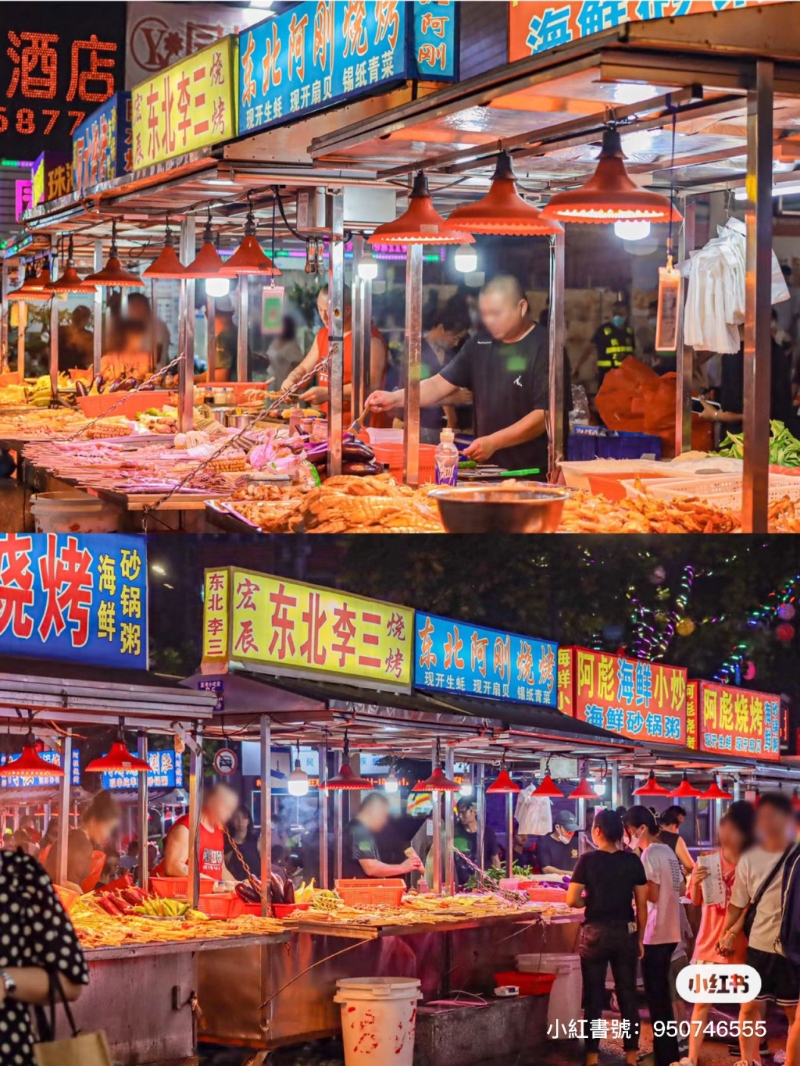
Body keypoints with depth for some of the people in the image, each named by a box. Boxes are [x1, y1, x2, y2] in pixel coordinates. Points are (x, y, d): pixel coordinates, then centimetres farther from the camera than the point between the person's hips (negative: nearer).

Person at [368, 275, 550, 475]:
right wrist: (396, 398, -5)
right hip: (487, 469, 6)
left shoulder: (543, 348, -9)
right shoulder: (480, 344, 12)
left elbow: (544, 414, -15)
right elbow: (441, 384, 10)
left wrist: (494, 442, -21)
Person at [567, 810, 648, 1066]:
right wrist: (640, 938, 10)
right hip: (626, 933, 2)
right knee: (627, 994, 9)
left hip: (596, 933, -2)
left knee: (594, 996, 5)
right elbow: (642, 904, 1)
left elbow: (572, 900, -11)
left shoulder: (587, 860, -9)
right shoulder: (632, 861, -1)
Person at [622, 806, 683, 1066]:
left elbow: (651, 895, -19)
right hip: (670, 932, 9)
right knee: (662, 992, 17)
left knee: (655, 995, -2)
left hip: (655, 934, -9)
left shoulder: (649, 854, -15)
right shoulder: (667, 851, 11)